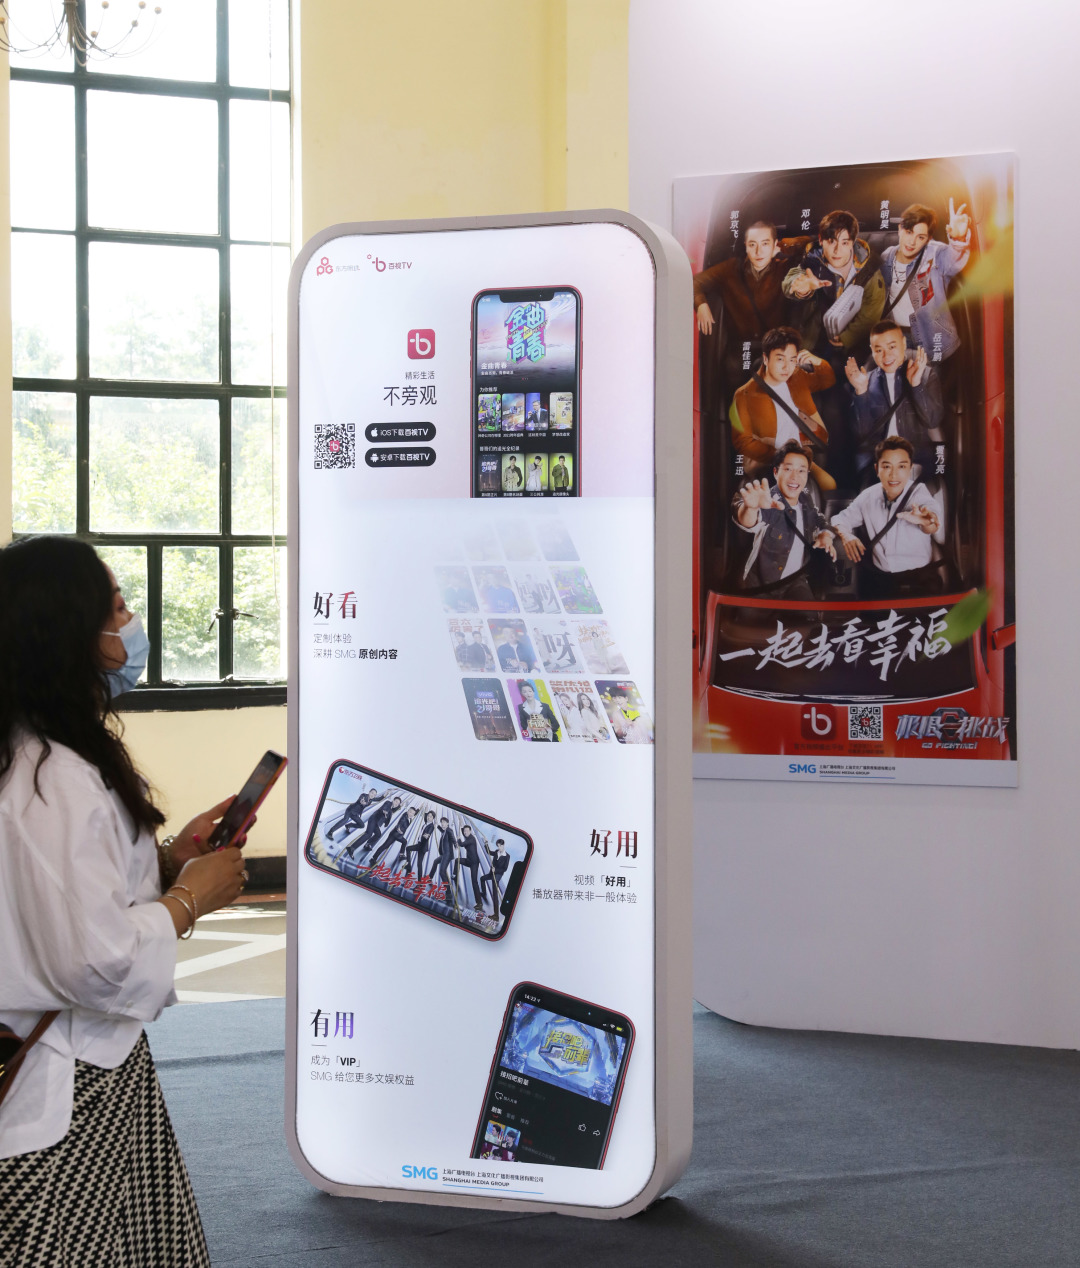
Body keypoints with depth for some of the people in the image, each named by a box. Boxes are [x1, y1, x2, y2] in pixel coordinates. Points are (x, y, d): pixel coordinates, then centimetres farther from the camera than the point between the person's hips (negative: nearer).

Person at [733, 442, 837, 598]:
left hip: (797, 580, 5)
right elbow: (748, 522, -46)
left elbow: (818, 520, 21)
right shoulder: (769, 503, -22)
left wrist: (825, 535, -3)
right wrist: (751, 507, -71)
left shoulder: (805, 500, -2)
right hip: (763, 585, -5)